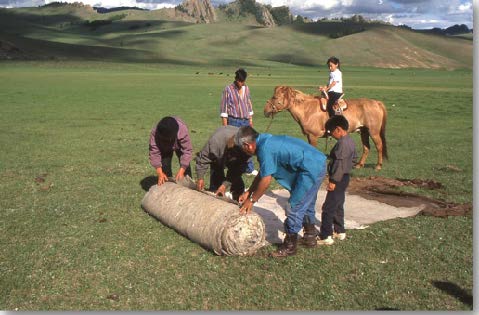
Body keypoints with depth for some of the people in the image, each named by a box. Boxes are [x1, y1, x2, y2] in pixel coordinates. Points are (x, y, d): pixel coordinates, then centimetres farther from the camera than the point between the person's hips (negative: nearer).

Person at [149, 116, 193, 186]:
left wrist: (181, 171, -46)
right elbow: (154, 153, -36)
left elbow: (187, 151, -39)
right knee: (165, 167, -9)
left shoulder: (183, 130, -43)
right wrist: (160, 173, -44)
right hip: (164, 148, 1)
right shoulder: (154, 133, -40)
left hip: (179, 146, 0)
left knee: (185, 165, -5)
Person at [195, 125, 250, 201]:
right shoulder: (216, 141, -43)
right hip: (218, 159, 0)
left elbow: (239, 169, -30)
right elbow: (203, 158, -27)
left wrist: (225, 185, -36)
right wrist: (200, 178, -27)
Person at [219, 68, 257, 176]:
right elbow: (223, 107, -6)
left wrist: (250, 119, 15)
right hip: (234, 121, -5)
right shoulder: (228, 89, -6)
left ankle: (250, 169, 14)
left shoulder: (246, 88, 9)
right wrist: (225, 124, -9)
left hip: (245, 121, 5)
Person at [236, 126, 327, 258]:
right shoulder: (265, 140, 11)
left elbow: (265, 180, -17)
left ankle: (290, 246, 10)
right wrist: (248, 192, 20)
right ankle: (310, 237, 42)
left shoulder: (265, 149, -20)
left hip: (311, 170, -10)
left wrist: (251, 200, -5)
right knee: (307, 205, 24)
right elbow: (262, 173, 18)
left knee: (296, 207, -3)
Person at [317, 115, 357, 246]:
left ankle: (326, 236, -6)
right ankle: (339, 231, 30)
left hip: (338, 180, -11)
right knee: (338, 206, 20)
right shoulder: (350, 141, 10)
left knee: (328, 207, -7)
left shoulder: (342, 143, -21)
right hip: (345, 178, 11)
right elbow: (354, 159, 20)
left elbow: (339, 164, -25)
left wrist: (333, 180, -23)